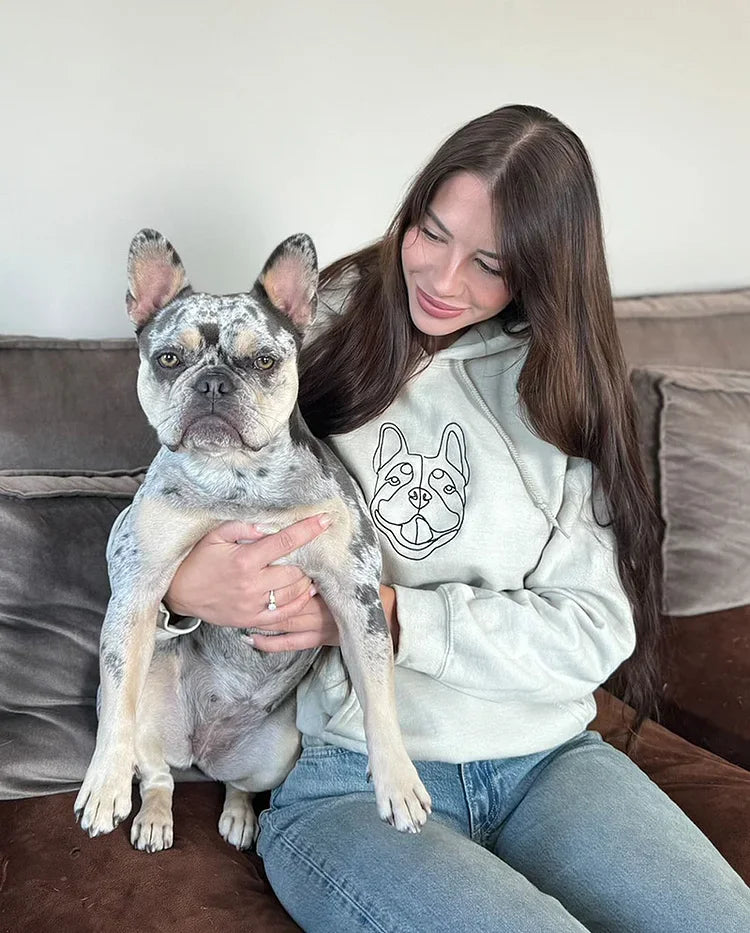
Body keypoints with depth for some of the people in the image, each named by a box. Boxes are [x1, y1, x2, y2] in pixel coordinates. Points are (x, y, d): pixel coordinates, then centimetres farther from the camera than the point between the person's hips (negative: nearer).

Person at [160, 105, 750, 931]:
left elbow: (596, 632, -3)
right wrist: (186, 586, -23)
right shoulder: (300, 346, -3)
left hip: (549, 762, 4)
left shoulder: (553, 383, 4)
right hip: (350, 782, -3)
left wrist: (392, 615, -16)